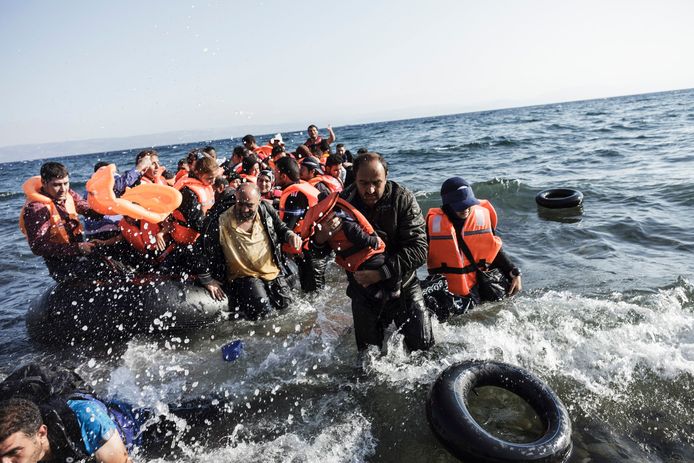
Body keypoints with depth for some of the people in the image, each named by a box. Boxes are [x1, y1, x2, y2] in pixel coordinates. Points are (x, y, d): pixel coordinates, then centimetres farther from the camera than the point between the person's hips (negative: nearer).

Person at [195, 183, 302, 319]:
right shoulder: (220, 223, -16)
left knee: (285, 304, -2)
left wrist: (290, 235, -11)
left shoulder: (265, 210, -4)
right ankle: (238, 304, 10)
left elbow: (280, 228, 13)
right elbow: (202, 249, -5)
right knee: (261, 309, -22)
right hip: (243, 277, -4)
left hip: (273, 272, 4)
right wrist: (207, 280, -1)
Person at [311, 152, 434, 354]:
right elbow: (318, 252, -10)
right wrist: (323, 235, -35)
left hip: (403, 285, -1)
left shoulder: (403, 199, -17)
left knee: (424, 347, 5)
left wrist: (381, 273, -34)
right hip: (363, 290, 1)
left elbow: (419, 249, -23)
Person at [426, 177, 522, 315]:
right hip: (446, 292, -2)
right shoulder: (434, 222, -10)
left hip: (477, 286, 2)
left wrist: (514, 273, -2)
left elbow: (495, 249, 6)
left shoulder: (482, 215, -3)